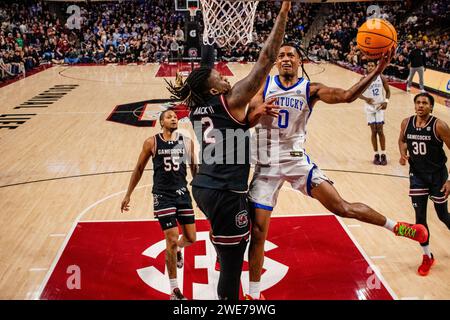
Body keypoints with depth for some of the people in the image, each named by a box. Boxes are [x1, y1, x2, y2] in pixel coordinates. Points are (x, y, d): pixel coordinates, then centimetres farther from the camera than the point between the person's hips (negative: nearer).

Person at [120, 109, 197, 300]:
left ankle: (177, 249, 46)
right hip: (162, 196, -3)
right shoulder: (152, 143, -3)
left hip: (183, 193, 3)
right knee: (172, 240, -8)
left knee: (191, 238, 5)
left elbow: (194, 168, 13)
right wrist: (128, 195, 6)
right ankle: (174, 289, 7)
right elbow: (139, 169, 5)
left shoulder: (187, 142, 3)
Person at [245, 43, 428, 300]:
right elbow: (248, 121, -7)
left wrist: (378, 71, -29)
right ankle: (254, 294, 17)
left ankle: (394, 226, 21)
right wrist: (260, 110, -30)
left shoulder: (310, 89, -2)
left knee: (342, 207, -6)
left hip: (297, 161, 0)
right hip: (266, 166, 1)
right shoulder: (264, 85, 0)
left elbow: (347, 96, -17)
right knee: (257, 232, 0)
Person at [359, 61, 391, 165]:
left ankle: (383, 154, 7)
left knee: (380, 131, -2)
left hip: (380, 106, 0)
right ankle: (376, 154, 14)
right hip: (370, 107, 0)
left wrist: (386, 101, -11)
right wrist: (366, 99, -21)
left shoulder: (381, 78, -5)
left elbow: (388, 91, 5)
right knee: (373, 131, 3)